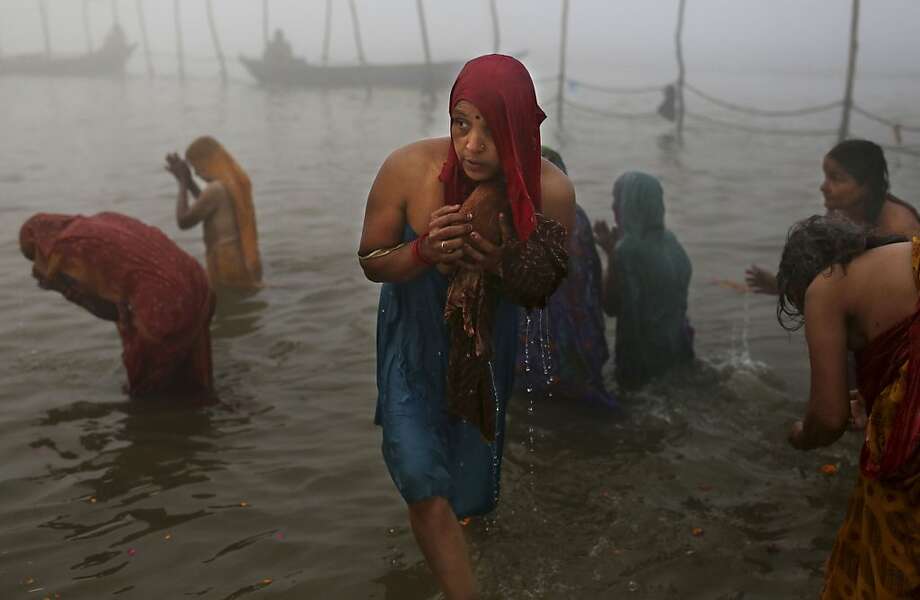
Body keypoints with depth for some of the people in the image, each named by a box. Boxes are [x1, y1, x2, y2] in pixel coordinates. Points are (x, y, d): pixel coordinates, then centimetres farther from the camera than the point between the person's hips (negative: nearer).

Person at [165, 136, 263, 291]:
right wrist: (189, 181, 19)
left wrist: (183, 182, -3)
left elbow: (183, 221, -10)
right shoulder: (238, 181, 7)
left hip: (228, 267, -8)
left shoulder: (216, 189, -19)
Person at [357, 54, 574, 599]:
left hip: (488, 338, 2)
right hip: (415, 335, -2)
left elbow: (543, 290, -10)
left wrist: (503, 267, -33)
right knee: (425, 483, -16)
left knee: (469, 485, 24)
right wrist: (424, 252, -36)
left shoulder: (551, 191, -25)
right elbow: (371, 262, -14)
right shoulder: (408, 169, -29)